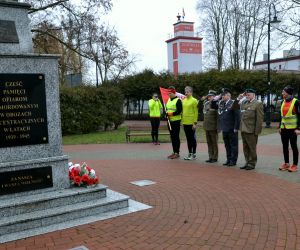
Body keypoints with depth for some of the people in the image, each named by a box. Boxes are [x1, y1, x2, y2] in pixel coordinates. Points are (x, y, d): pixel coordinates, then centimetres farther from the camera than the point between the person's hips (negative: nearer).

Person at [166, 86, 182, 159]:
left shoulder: (178, 100, -10)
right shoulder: (168, 100, 14)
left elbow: (179, 111, -18)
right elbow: (166, 109, 18)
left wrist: (171, 113, -19)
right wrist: (167, 113, -2)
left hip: (176, 121, -8)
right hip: (170, 121, 8)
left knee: (176, 137, -4)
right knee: (172, 137, 11)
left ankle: (177, 153, 2)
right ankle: (174, 152, 19)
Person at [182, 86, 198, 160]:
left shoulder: (194, 100, -8)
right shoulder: (184, 100, 11)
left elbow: (196, 112, -11)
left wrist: (195, 123, -15)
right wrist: (182, 121, 12)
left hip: (191, 123, -6)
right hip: (185, 123, 6)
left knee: (192, 138, 1)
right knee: (188, 138, 11)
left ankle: (194, 154, 9)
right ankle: (190, 153, 19)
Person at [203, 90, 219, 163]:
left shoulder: (216, 104, -9)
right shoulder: (206, 104, 11)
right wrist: (203, 99, 11)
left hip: (213, 127, -7)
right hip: (207, 127, 7)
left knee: (214, 143, 3)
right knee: (209, 142, 12)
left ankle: (215, 158, 10)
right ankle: (210, 157, 19)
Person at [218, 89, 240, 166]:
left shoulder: (233, 103, -9)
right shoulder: (221, 104, 12)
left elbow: (237, 116, -13)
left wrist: (236, 128, -16)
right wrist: (220, 127, 14)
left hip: (232, 129, -7)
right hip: (224, 129, 7)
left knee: (233, 145, 3)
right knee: (227, 145, 12)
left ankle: (233, 160, 9)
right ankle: (228, 159, 21)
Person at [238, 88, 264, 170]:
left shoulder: (258, 103, -6)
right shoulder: (244, 103, 13)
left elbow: (260, 118, -10)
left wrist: (257, 131, -14)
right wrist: (239, 98, 10)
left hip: (251, 130, -6)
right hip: (243, 130, 7)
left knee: (252, 148, 3)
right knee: (245, 148, 13)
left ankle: (252, 163, 14)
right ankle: (248, 162, 23)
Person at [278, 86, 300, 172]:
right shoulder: (283, 102, 10)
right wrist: (280, 127, 15)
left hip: (292, 128, -6)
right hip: (284, 128, 7)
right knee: (285, 146, 10)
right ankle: (286, 163, 20)